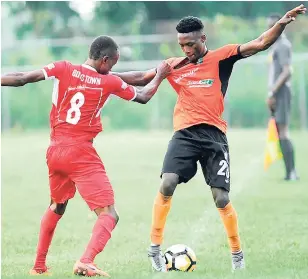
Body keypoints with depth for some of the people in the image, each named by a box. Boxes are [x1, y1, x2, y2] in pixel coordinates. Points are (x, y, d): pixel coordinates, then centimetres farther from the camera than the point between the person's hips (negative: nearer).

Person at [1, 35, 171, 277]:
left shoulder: (63, 69, 1)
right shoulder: (109, 82, 0)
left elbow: (23, 78, -7)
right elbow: (143, 97, 17)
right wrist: (160, 76, 33)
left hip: (55, 152, 5)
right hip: (81, 153, -5)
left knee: (57, 207, 29)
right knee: (109, 215, -5)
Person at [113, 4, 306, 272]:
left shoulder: (221, 57, 2)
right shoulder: (174, 66, 10)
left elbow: (260, 44, -5)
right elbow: (141, 78, 20)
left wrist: (281, 23, -20)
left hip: (213, 135, -2)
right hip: (185, 134, 2)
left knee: (221, 198, -2)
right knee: (167, 184, -18)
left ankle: (237, 253, 18)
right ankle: (155, 247, -6)